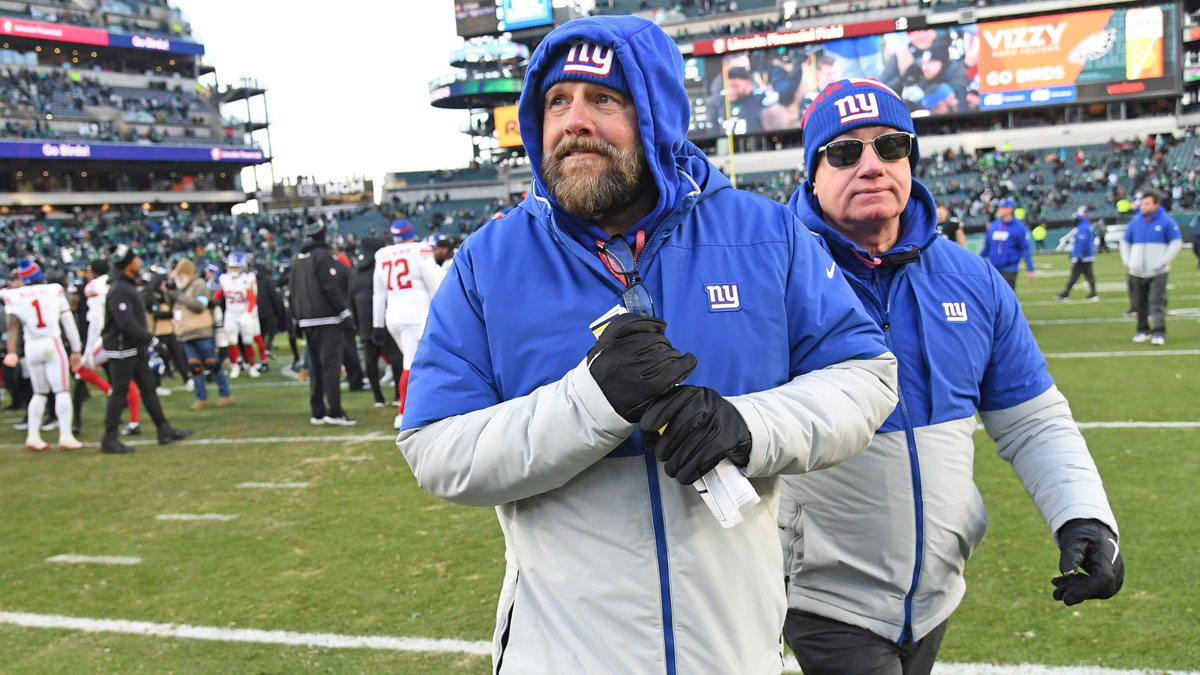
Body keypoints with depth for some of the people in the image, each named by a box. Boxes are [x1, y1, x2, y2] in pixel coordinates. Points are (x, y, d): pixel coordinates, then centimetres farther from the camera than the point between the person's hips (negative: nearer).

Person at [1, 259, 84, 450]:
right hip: (52, 343, -3)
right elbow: (68, 322, 2)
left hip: (31, 347, 3)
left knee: (39, 393, 15)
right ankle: (65, 436, -7)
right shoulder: (55, 291, 1)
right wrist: (76, 350, 6)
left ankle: (33, 436, 12)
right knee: (62, 390, -2)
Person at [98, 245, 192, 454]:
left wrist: (146, 343, 19)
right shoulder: (119, 291, -19)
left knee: (148, 388, 11)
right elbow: (126, 324, -26)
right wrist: (151, 339, -23)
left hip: (136, 349, 10)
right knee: (119, 392, -3)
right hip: (122, 350, -10)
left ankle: (164, 430, 16)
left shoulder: (129, 286, 13)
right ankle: (109, 440, 6)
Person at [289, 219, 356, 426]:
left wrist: (297, 318, 20)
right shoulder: (323, 256, -9)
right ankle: (334, 412, -14)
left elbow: (292, 290, 17)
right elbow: (331, 287, -15)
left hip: (307, 320, 8)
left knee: (315, 364, 11)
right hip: (327, 318, -7)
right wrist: (345, 312, -11)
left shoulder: (298, 259, 15)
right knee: (331, 362, -9)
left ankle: (317, 412, 13)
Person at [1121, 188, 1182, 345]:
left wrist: (1162, 262, -10)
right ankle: (1143, 330, 22)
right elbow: (1125, 242, 17)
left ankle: (1159, 333, -13)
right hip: (1137, 272, 4)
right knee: (1140, 304, 9)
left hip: (1158, 273, -4)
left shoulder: (1167, 222, -3)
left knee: (1157, 302, -11)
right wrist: (1127, 261, 4)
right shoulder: (1135, 222, 8)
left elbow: (1176, 243, -2)